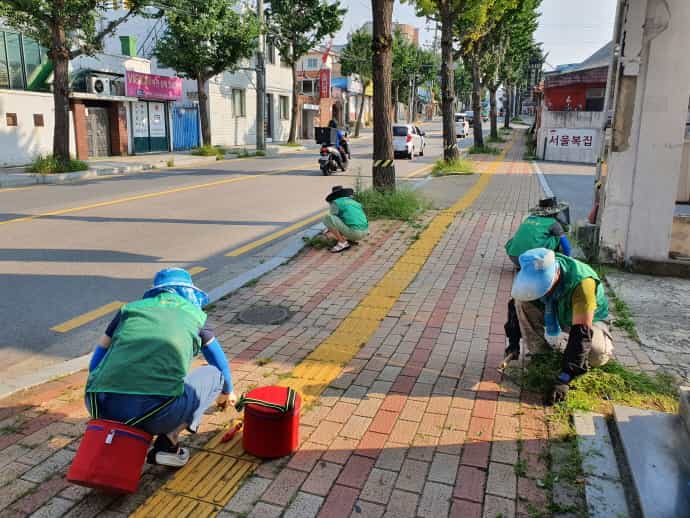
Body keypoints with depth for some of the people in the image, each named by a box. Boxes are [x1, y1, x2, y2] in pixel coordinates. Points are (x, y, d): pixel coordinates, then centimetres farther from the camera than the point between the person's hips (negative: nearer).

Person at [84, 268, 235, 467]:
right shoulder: (194, 314, 21)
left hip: (103, 408, 4)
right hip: (158, 411, -4)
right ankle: (167, 442, 7)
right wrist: (226, 392, 58)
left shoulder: (130, 308, 24)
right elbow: (220, 363, 38)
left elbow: (96, 362, 31)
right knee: (213, 374, 22)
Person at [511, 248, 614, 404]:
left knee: (597, 355, -35)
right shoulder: (534, 275, -27)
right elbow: (516, 303, -10)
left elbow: (581, 334, -43)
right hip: (556, 315, 4)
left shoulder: (581, 282, -42)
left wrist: (564, 378, -47)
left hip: (589, 320, -4)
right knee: (523, 301, -24)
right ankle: (539, 352, -3)